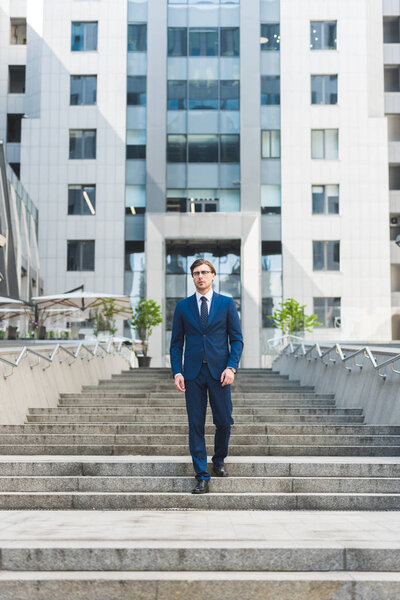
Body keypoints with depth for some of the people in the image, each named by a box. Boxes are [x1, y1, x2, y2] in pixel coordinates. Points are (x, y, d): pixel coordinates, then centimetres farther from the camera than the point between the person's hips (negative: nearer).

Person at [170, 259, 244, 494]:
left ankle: (219, 461, 28)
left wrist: (231, 367, -10)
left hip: (219, 371, -1)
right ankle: (202, 477, 5)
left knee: (224, 421, 1)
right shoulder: (183, 306, 9)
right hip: (193, 372, 1)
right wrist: (177, 372, -2)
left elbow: (237, 339, 4)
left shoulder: (227, 304, 5)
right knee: (196, 425, -1)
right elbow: (176, 342, 9)